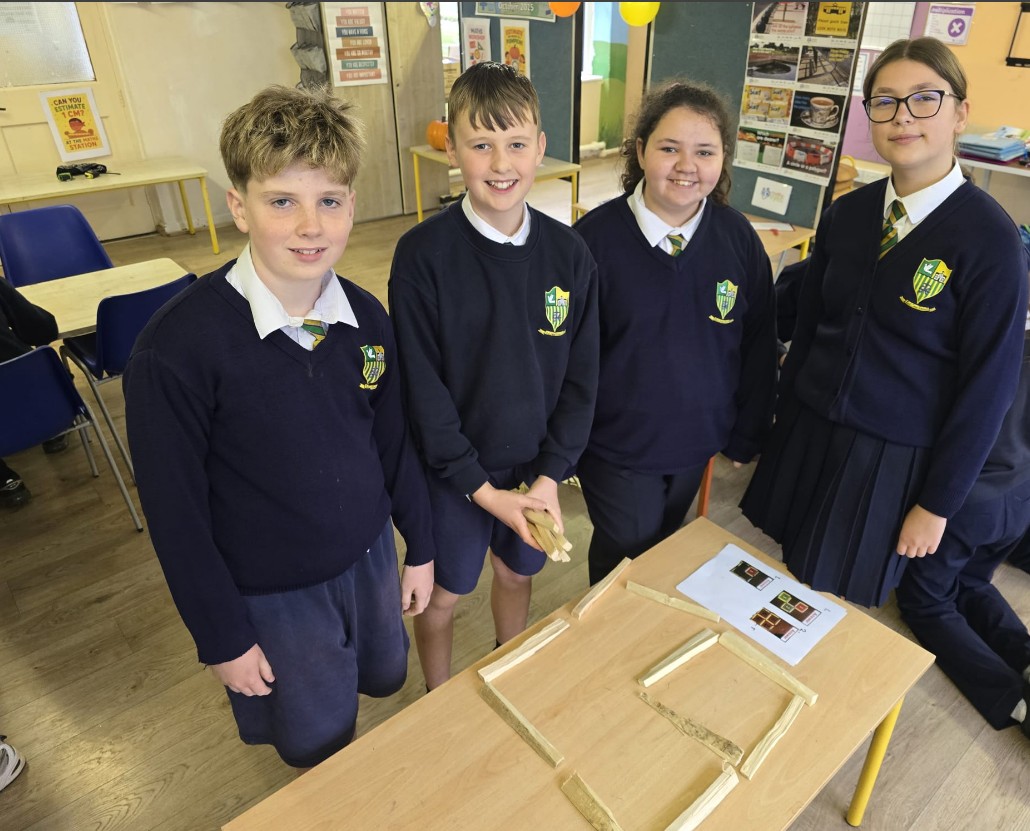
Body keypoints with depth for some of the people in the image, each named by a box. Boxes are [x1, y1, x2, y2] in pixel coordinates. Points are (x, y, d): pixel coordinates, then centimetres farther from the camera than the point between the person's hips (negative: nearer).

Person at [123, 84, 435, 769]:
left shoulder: (367, 318, -10)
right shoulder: (176, 346, -25)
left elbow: (396, 441, 1)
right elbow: (175, 508, -16)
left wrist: (420, 547, 8)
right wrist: (222, 637, -9)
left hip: (369, 554, 4)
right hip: (269, 592, -4)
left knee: (385, 676, 27)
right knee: (322, 750, 17)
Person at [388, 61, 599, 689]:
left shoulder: (568, 252, -8)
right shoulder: (423, 254, -18)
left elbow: (581, 376, -4)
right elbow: (422, 385, -16)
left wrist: (551, 475, -10)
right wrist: (482, 489, -15)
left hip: (537, 465, 3)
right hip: (454, 470, -3)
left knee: (517, 573, 24)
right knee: (444, 594, 16)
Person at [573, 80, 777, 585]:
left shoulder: (738, 236, -7)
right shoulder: (596, 236, -18)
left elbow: (759, 344, 2)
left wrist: (747, 434, 6)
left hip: (696, 439, 4)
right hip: (616, 445, -3)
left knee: (664, 545, 25)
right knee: (624, 560, 12)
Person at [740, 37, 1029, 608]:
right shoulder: (845, 214, -1)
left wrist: (939, 502, -8)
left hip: (892, 457, -4)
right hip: (805, 432, 4)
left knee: (835, 602, 13)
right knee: (787, 586, 18)